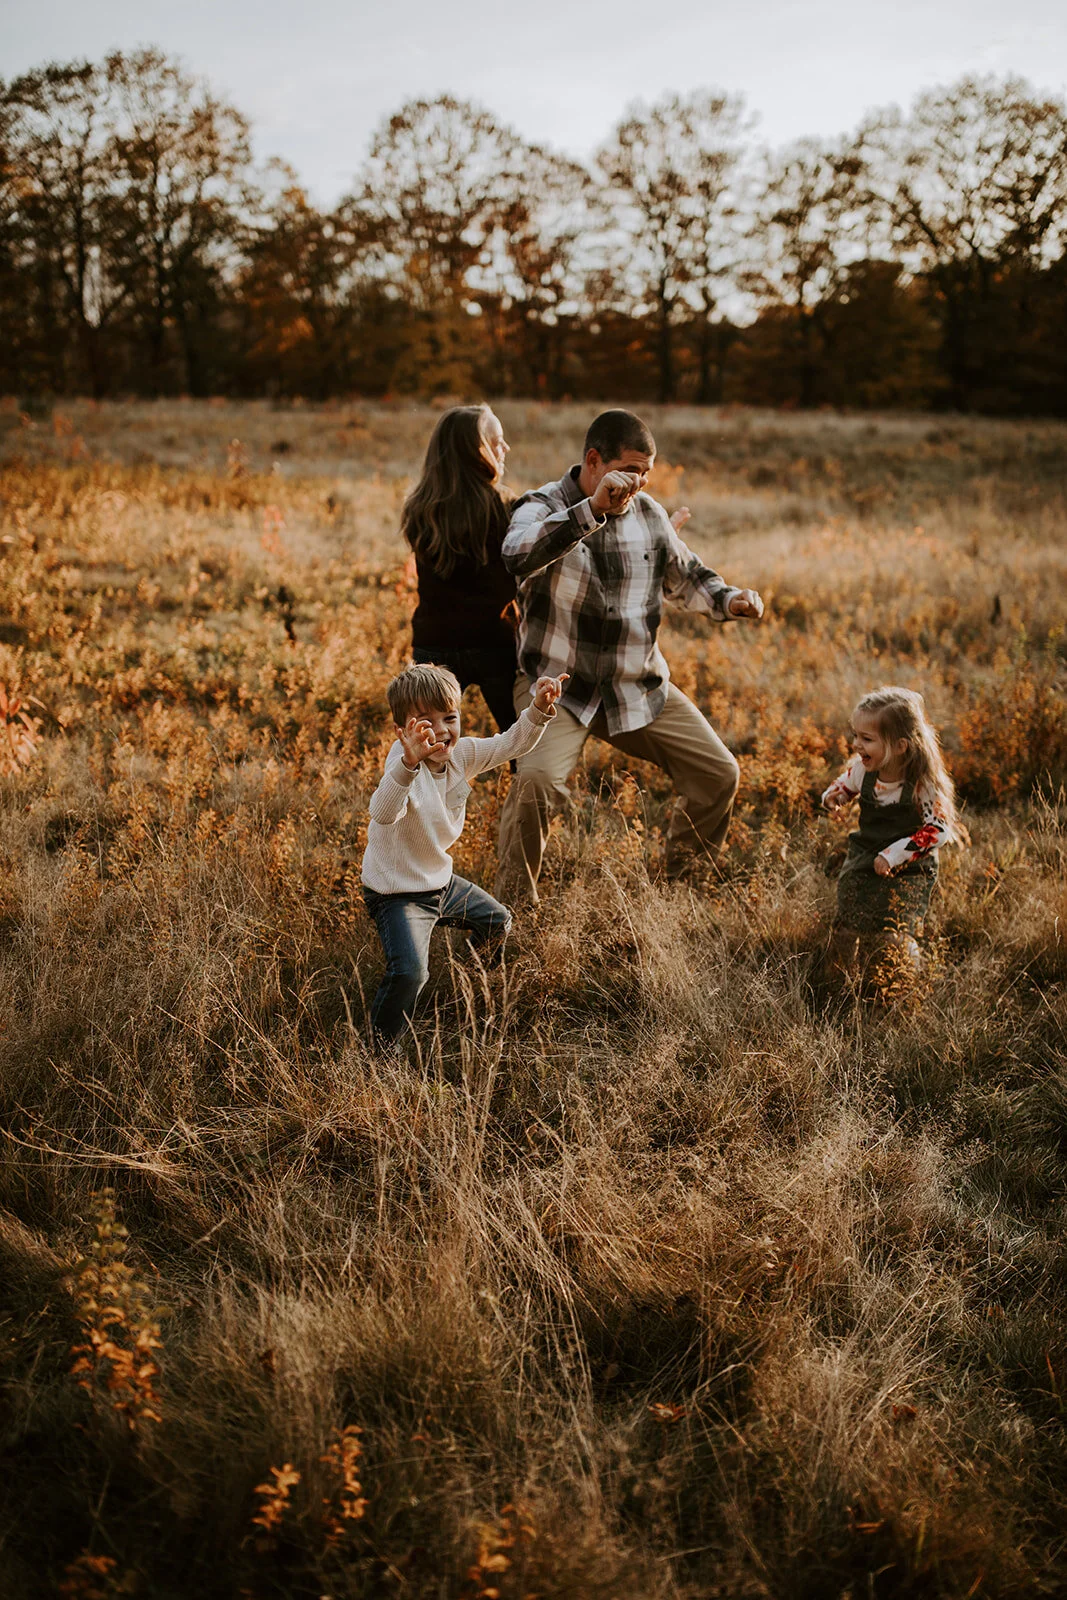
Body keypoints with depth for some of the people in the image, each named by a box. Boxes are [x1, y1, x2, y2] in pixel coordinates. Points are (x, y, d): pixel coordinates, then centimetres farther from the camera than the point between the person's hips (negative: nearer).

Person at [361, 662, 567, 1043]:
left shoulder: (462, 755, -7)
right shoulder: (403, 765, -31)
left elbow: (512, 744, 2)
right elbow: (383, 812, -51)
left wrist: (539, 709, -17)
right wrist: (409, 761, -67)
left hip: (440, 882, 8)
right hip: (397, 893, -8)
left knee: (497, 922, 26)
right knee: (408, 973, -25)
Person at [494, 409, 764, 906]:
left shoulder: (649, 513, 5)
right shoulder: (543, 508, -12)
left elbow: (684, 577, 21)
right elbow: (518, 557, -37)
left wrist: (728, 600, 0)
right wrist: (593, 509, -44)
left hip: (639, 687, 6)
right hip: (558, 686, -6)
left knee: (719, 772, 4)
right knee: (537, 779, -30)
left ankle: (683, 880, 28)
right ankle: (513, 901, -9)